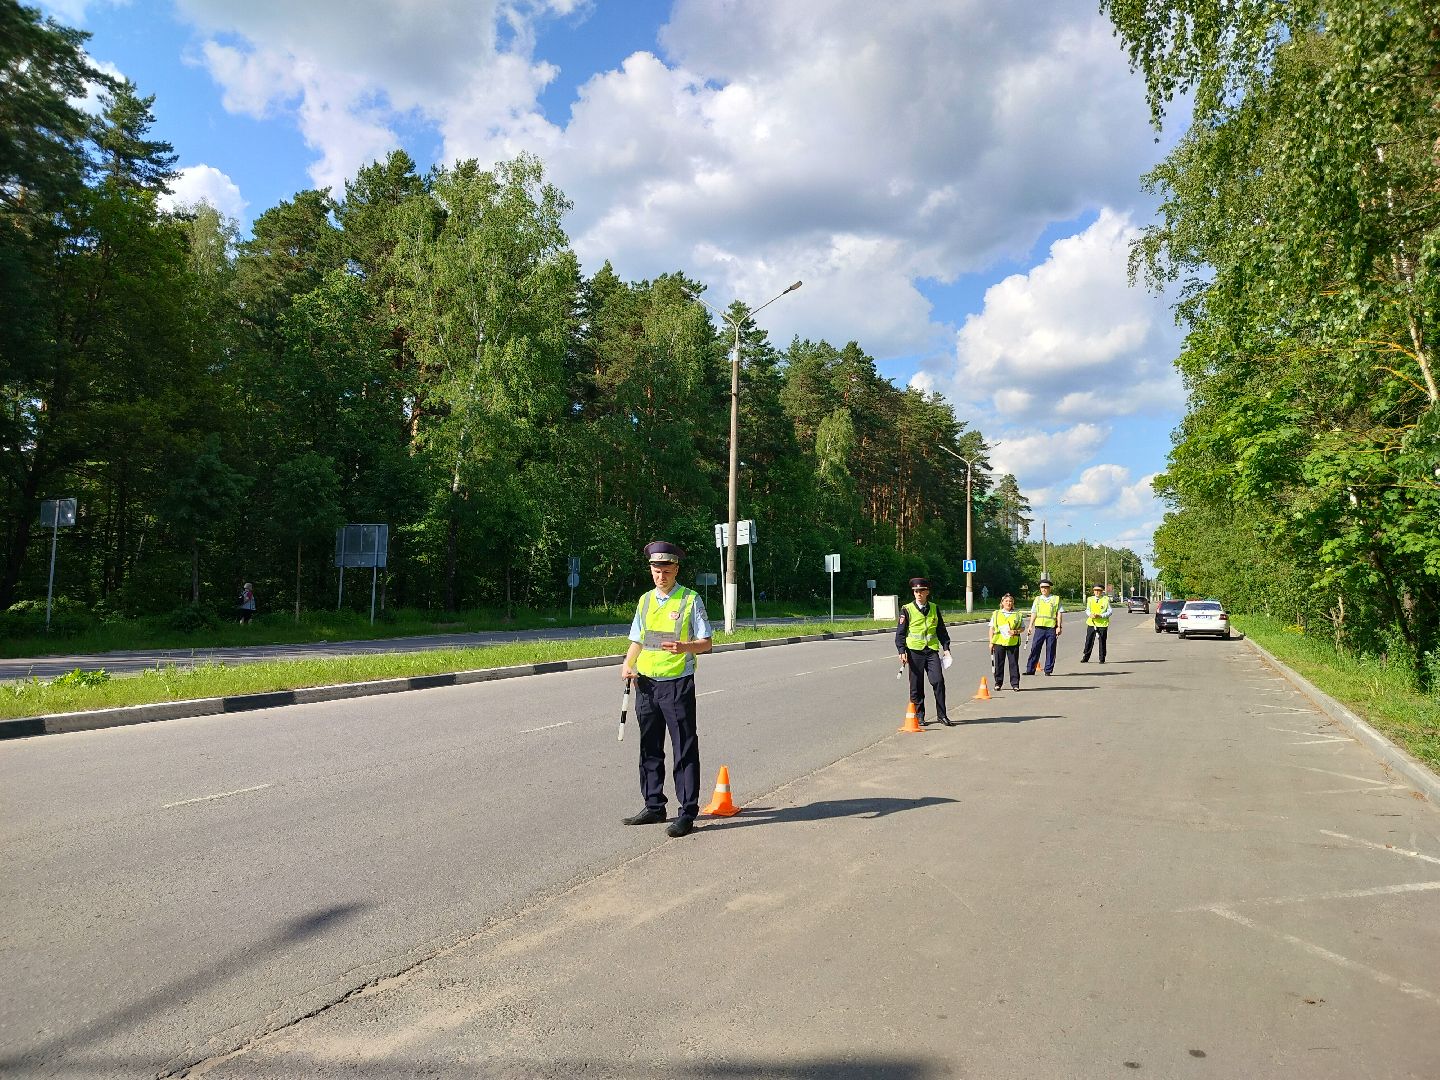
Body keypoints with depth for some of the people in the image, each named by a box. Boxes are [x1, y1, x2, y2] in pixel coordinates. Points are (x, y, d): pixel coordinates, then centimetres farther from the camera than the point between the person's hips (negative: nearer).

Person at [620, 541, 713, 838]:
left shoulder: (690, 600, -4)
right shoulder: (645, 600, 12)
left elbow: (705, 642, -6)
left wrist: (684, 647, -26)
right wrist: (627, 665, -1)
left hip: (677, 683, -6)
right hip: (645, 682, 6)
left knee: (684, 749, -1)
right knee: (649, 748, 13)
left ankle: (687, 813, 6)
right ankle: (654, 807, 25)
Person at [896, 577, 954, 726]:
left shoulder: (935, 608, 10)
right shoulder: (907, 610, 0)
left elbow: (941, 630, 16)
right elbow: (900, 633, 0)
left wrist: (946, 647, 7)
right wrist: (902, 651, -9)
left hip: (932, 650, 2)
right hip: (915, 651, -2)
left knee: (938, 681, -8)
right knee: (916, 686, 3)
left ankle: (942, 715, 2)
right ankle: (919, 716, 15)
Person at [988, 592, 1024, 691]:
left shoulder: (1018, 615, 7)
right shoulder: (996, 614, 9)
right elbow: (992, 628, 10)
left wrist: (1016, 631, -11)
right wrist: (991, 642, 3)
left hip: (1013, 642, -1)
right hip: (999, 642, 1)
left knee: (1014, 663, 1)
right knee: (998, 664, 3)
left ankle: (1015, 684, 9)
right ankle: (998, 683, 13)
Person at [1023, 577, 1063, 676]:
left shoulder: (1056, 599, 7)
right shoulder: (1037, 599, 15)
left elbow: (1059, 614, 4)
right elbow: (1033, 613, 14)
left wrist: (1059, 627, -4)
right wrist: (1030, 626, 6)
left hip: (1051, 628, -2)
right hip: (1039, 627, 2)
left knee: (1050, 649, 0)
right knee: (1035, 648, -2)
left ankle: (1048, 670, 9)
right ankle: (1030, 669, 1)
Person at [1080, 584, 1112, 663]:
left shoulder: (1106, 599, -1)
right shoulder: (1090, 599, 9)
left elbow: (1109, 612, -2)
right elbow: (1087, 610, 13)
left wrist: (1100, 616, -17)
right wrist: (1090, 615, -10)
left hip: (1102, 624, -2)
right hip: (1091, 623, 2)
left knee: (1102, 642, 3)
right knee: (1089, 641, 2)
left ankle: (1102, 659, 14)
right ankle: (1085, 658, 10)